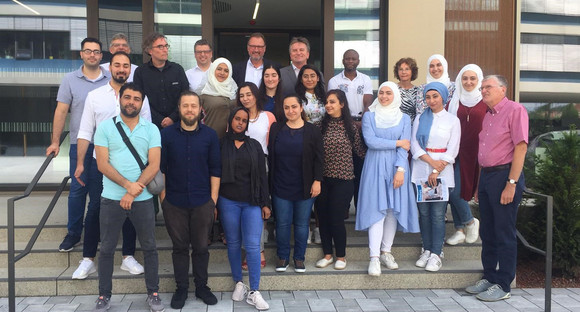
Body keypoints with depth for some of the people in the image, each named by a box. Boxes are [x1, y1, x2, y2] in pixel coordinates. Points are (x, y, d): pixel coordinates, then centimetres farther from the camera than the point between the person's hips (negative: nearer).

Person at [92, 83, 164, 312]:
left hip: (143, 199, 0)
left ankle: (153, 293, 22)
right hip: (111, 198, 0)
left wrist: (133, 193, -14)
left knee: (149, 248, 8)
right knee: (107, 248, 8)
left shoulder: (151, 129, 3)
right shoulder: (105, 127, 2)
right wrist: (128, 185, -18)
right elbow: (102, 164, -6)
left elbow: (154, 165, -5)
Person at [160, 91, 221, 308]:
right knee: (180, 247, 11)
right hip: (174, 203, 0)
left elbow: (215, 170, 1)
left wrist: (213, 201, -1)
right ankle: (181, 288, 25)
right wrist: (163, 197, -1)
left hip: (202, 203, 0)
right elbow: (160, 168, 2)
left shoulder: (210, 135, 0)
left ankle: (201, 286, 26)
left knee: (201, 247, 10)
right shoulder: (167, 134, -1)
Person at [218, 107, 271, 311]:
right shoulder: (221, 145, 2)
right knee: (233, 243, 8)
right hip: (228, 201, 0)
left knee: (253, 245, -6)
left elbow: (262, 175, 7)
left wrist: (265, 203, 2)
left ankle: (254, 292, -1)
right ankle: (238, 283, 23)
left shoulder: (254, 145, 7)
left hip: (252, 202, 1)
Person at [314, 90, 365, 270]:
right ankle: (327, 255, 25)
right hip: (323, 179, 3)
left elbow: (360, 150, 6)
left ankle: (341, 256, 18)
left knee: (336, 218, -1)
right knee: (323, 216, 7)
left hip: (343, 179, -2)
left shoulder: (351, 127, 0)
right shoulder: (321, 126, 3)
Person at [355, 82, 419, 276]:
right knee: (376, 210, -8)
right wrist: (397, 143, -5)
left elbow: (405, 147, 0)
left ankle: (386, 252, 14)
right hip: (375, 167, -2)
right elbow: (370, 141, -8)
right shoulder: (369, 116, 6)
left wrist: (400, 169, -12)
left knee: (394, 209, 3)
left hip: (396, 167, 2)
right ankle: (374, 257, -9)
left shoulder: (404, 118, 10)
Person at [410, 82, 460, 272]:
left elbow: (452, 150, -1)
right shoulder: (420, 118, 10)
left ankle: (436, 255, 1)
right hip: (421, 171, 2)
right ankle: (426, 250, 14)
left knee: (438, 214, -5)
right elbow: (414, 145, 2)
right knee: (424, 212, 4)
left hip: (442, 174, -2)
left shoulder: (452, 120, 5)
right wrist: (432, 162, -11)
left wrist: (437, 172, -9)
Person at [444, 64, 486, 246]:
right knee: (453, 192, 2)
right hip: (457, 153, 3)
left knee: (455, 192, -8)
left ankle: (470, 222, 17)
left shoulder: (485, 102, 1)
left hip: (475, 154, -3)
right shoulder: (454, 102, 9)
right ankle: (460, 230, 16)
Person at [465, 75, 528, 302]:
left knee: (504, 234, 0)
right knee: (487, 232, 13)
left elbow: (521, 147, -15)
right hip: (485, 175, 8)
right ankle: (489, 278, 24)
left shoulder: (515, 110, -8)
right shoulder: (488, 116, 17)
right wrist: (481, 183, 13)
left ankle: (502, 286, 9)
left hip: (504, 175, -8)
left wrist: (511, 183, -19)